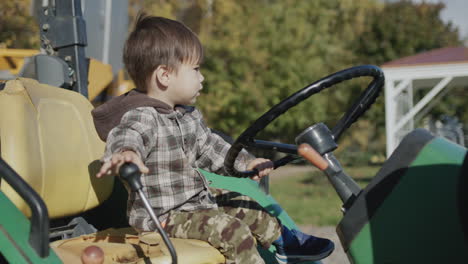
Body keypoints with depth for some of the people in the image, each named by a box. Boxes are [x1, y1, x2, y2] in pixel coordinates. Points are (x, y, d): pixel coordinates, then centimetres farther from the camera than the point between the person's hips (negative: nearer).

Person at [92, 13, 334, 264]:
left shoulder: (189, 115, 6)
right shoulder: (142, 117, -25)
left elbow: (209, 146, 19)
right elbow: (128, 136, -47)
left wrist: (245, 162, 16)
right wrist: (125, 152, -70)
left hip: (198, 199, 10)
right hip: (162, 215, -10)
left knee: (247, 207, 18)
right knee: (232, 230, -22)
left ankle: (284, 242, 38)